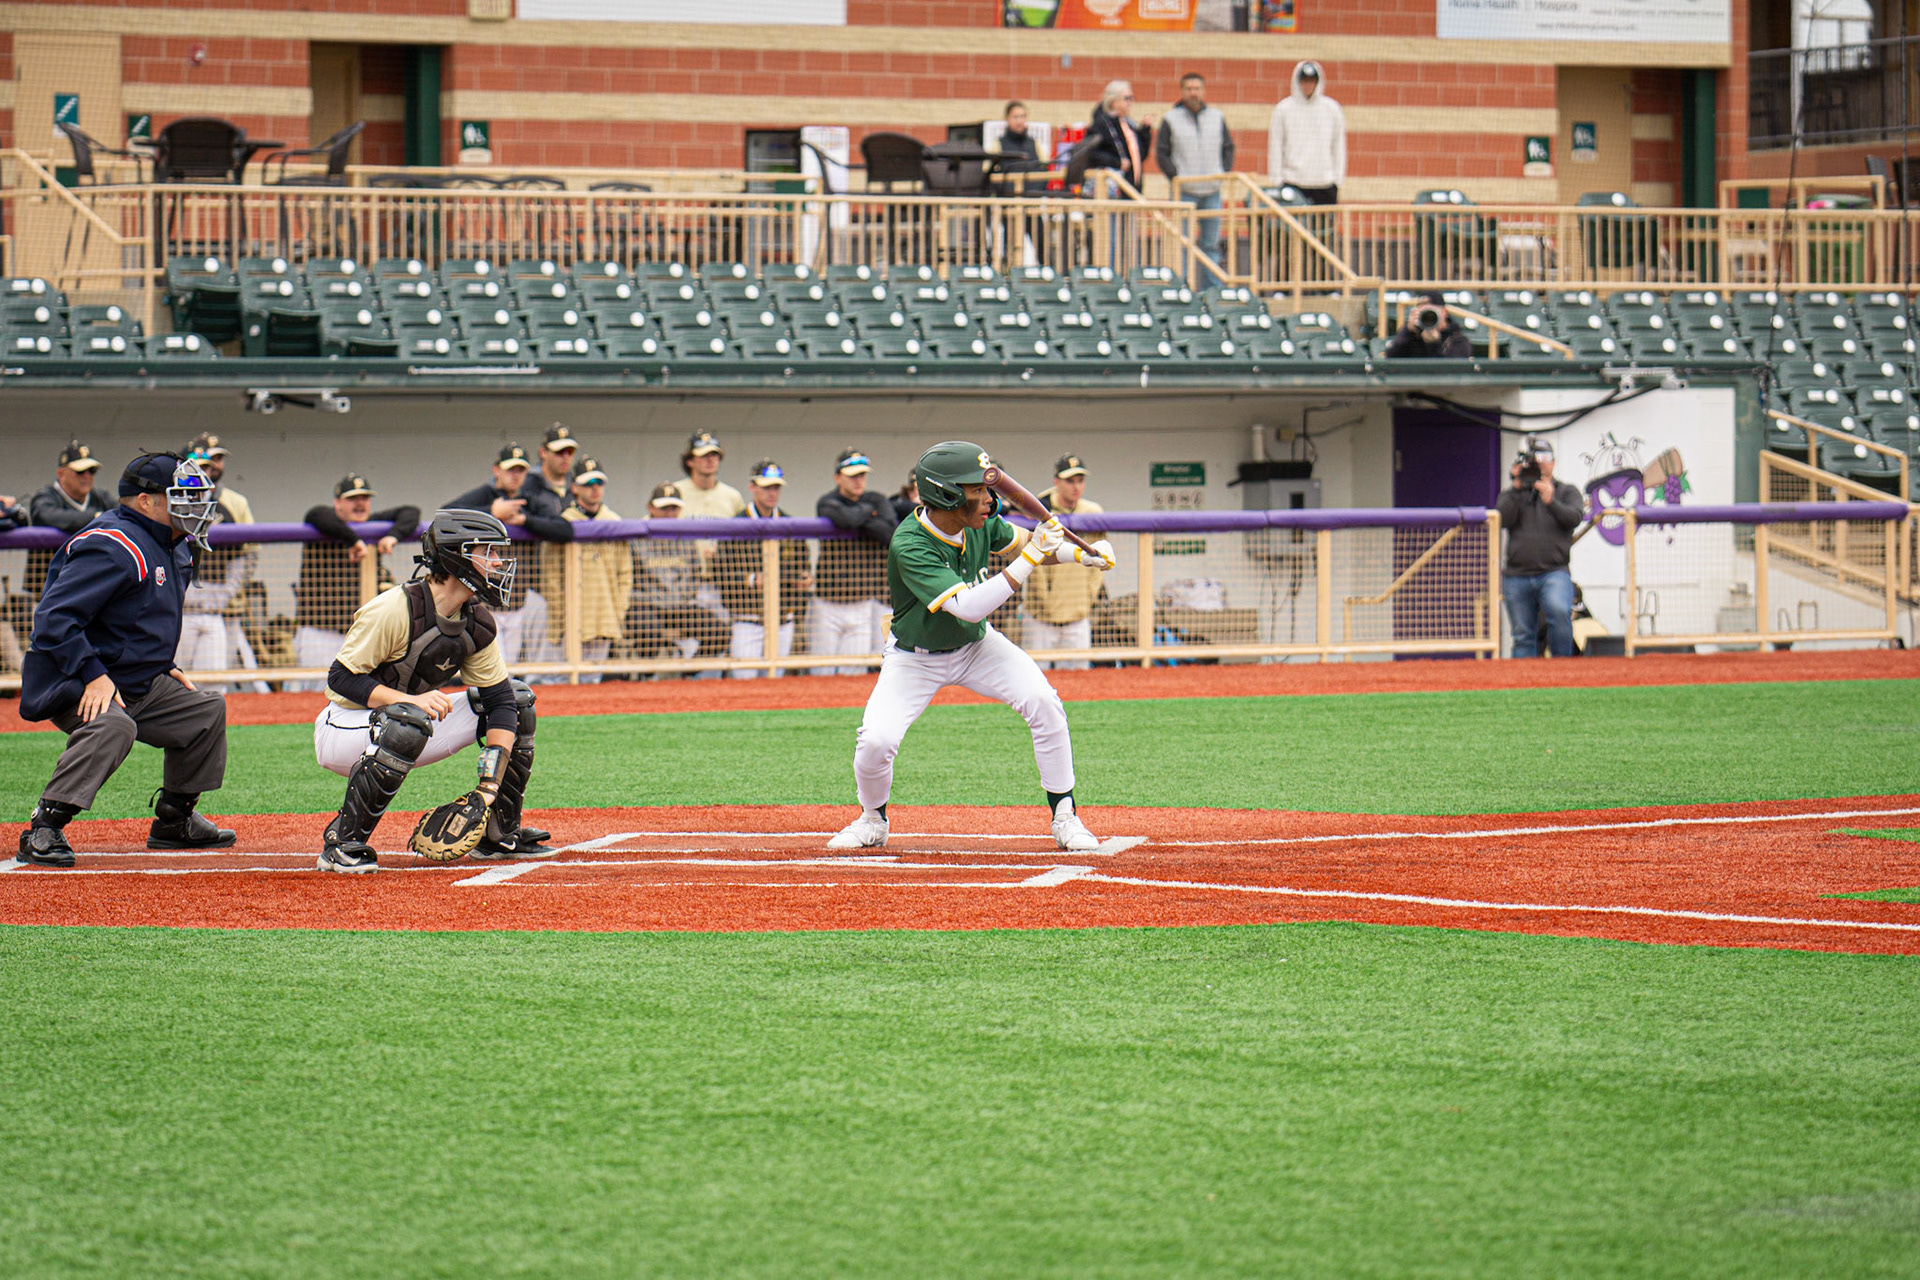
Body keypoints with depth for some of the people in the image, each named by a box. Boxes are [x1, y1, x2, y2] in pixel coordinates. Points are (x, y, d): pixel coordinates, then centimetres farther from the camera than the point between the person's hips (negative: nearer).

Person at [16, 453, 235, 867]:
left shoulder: (172, 548, 12)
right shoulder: (112, 548, -21)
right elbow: (54, 619, -28)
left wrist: (164, 667, 16)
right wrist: (93, 676, -32)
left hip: (139, 685, 10)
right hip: (72, 688, -10)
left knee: (207, 709, 14)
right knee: (112, 725, -37)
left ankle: (173, 819, 24)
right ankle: (44, 830, -33)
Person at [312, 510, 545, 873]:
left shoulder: (477, 622, -3)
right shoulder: (395, 610, -25)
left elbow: (499, 701, -3)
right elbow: (341, 678, -23)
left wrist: (488, 789, -13)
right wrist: (410, 700, -35)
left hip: (407, 727, 8)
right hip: (343, 728, -8)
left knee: (517, 698, 3)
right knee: (407, 721, -41)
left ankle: (500, 834, 14)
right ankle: (342, 844, -29)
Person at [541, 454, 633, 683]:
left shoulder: (615, 522, 11)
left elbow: (625, 571, 15)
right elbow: (550, 574, -2)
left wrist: (620, 609, 6)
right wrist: (558, 615, -7)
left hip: (606, 621, 4)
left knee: (592, 680, 4)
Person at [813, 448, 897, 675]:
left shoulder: (877, 502, 8)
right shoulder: (827, 503, -3)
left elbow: (891, 533, -11)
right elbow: (846, 518, -25)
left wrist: (858, 521, -13)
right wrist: (866, 511, -5)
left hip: (863, 606, 2)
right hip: (827, 605, -2)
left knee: (855, 672, -3)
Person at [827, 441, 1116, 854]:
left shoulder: (982, 522, -15)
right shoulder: (909, 546, -34)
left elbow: (1023, 541, 7)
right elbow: (968, 606, -42)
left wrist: (1080, 554, -13)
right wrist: (1031, 557, -43)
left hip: (976, 646, 4)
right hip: (915, 659, -4)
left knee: (1043, 702, -17)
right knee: (876, 740, -20)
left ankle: (1065, 819, -4)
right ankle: (872, 820, 12)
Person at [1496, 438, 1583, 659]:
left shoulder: (1567, 492, 14)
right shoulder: (1510, 495, 17)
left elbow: (1573, 518, -5)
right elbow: (1503, 519, -2)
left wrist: (1551, 502, -21)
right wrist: (1517, 489, -7)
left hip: (1554, 572, -3)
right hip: (1517, 577, 3)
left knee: (1560, 611, -30)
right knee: (1523, 636, 3)